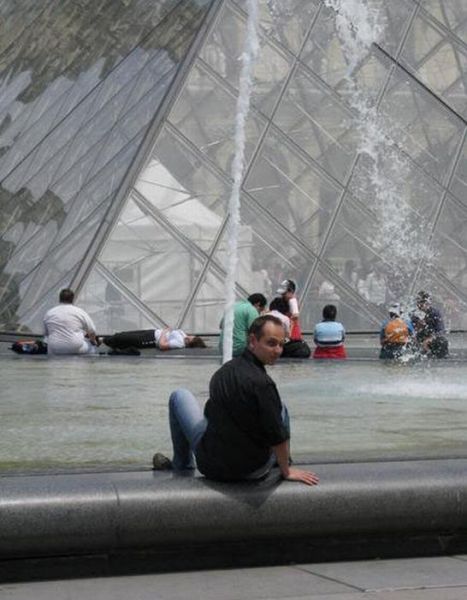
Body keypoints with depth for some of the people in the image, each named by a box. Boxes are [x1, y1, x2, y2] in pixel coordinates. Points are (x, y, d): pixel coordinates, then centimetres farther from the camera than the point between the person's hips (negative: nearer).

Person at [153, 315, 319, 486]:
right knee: (280, 407, 21)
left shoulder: (224, 370, -2)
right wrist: (286, 472, -6)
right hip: (254, 471, -3)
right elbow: (277, 436, -22)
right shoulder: (261, 384, -25)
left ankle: (182, 464, 32)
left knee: (180, 396, 23)